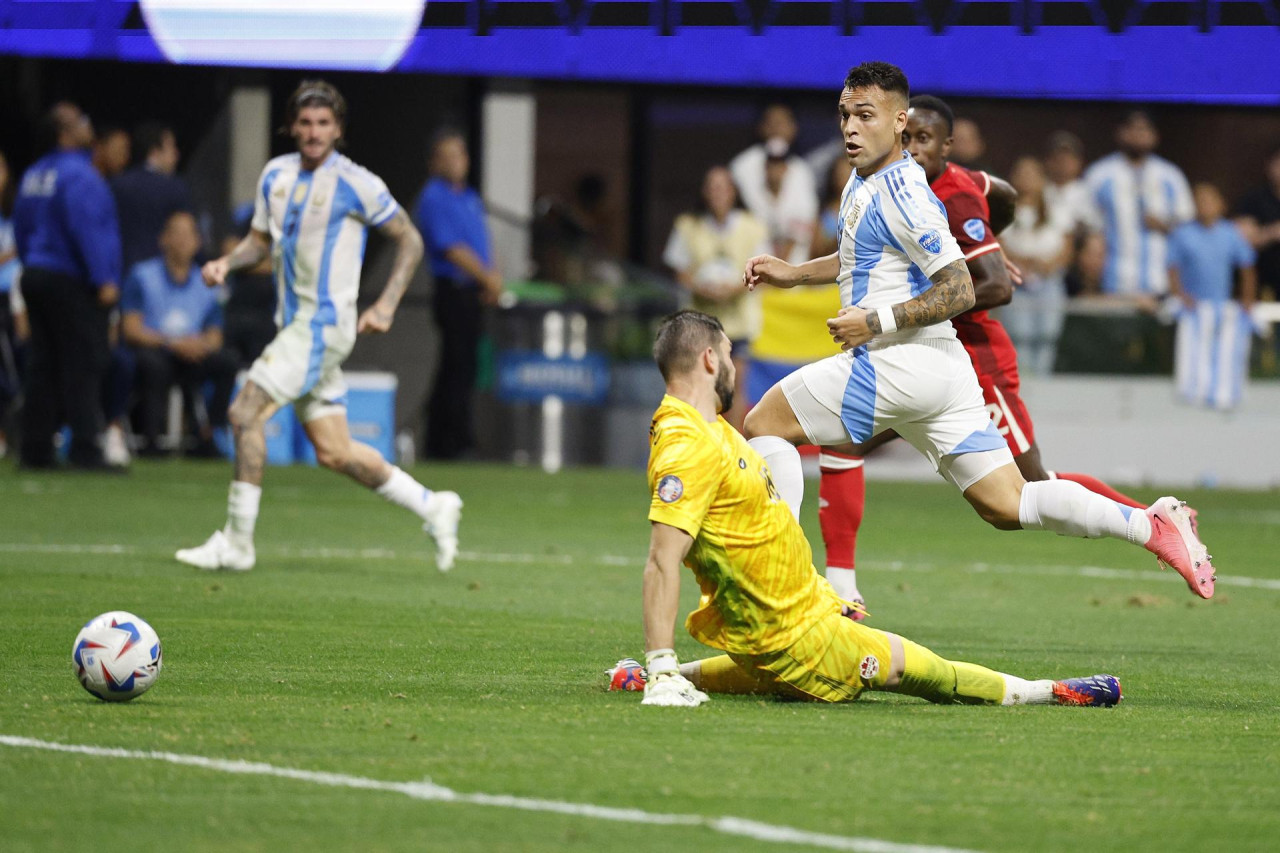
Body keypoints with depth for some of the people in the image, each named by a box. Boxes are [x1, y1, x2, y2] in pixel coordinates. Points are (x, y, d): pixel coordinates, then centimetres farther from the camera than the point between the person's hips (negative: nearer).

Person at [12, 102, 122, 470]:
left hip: (35, 276, 9)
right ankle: (84, 449, -11)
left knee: (42, 366, 10)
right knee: (82, 364, -8)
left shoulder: (34, 175, 14)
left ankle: (36, 449, 11)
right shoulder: (78, 174, -15)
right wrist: (104, 280, -21)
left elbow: (21, 229, 20)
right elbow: (87, 230, -22)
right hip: (72, 282, -9)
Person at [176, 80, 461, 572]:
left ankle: (236, 541, -10)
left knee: (246, 412, -15)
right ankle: (431, 508, 21)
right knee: (334, 452, 7)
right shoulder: (276, 175, 11)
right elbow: (260, 240, 21)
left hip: (325, 323, -7)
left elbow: (409, 241, 0)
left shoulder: (356, 184, -8)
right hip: (295, 323, 7)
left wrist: (386, 304, -10)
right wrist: (226, 263, 0)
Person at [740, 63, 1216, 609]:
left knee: (762, 425, -2)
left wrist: (877, 322, -22)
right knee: (1008, 507, 7)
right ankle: (1151, 525, -1)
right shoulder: (863, 182, 15)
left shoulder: (900, 194, -15)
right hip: (939, 372, 10)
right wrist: (793, 273, 26)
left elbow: (959, 291, -19)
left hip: (898, 363, -10)